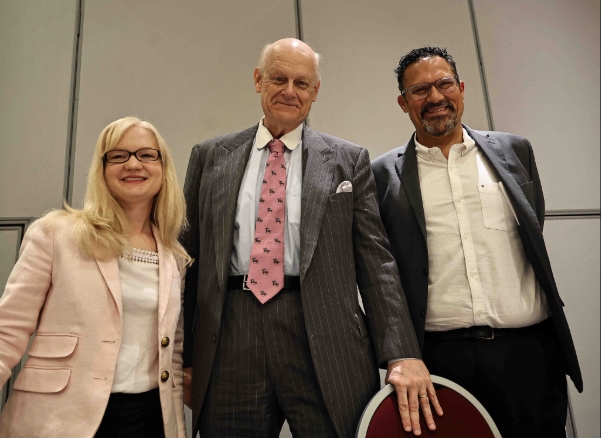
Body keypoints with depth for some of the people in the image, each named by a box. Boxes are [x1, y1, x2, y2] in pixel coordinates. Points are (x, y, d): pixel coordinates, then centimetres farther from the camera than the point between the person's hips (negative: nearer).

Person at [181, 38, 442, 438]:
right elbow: (191, 258, 10)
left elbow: (375, 260, 1)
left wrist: (403, 355, -7)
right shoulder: (210, 157, 10)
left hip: (324, 346, -1)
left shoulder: (349, 160, 6)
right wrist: (186, 354, 7)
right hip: (228, 345, 2)